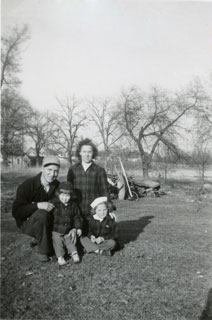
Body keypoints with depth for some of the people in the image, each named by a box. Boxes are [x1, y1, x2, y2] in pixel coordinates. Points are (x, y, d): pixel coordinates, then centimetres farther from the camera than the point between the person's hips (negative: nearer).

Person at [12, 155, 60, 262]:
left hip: (46, 222, 5)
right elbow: (16, 212, -22)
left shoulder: (57, 186, -3)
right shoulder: (27, 185, -18)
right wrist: (38, 205, -35)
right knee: (42, 214, -35)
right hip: (27, 222, -5)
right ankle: (43, 251, -19)